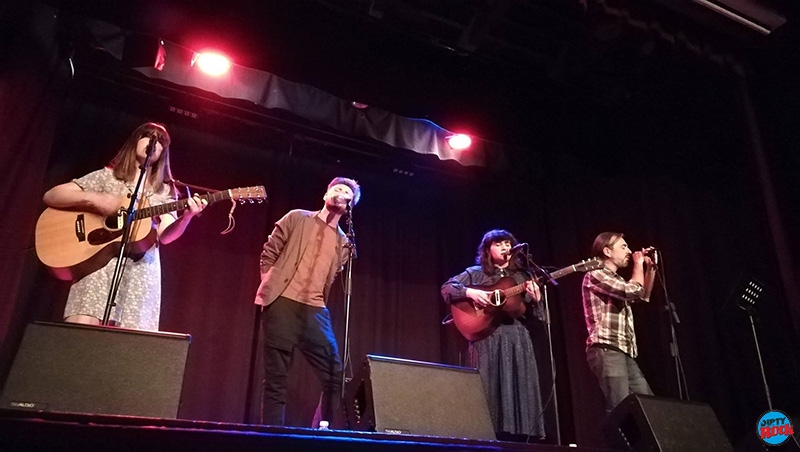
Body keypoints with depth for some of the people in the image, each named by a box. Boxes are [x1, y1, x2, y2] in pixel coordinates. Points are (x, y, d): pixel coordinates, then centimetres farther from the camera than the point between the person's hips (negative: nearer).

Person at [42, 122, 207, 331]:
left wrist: (187, 216, -19)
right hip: (99, 261, -1)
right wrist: (94, 199, -11)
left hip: (142, 269, 2)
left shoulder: (164, 191, 16)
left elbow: (165, 235, 1)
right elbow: (50, 196, 6)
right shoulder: (107, 176, 12)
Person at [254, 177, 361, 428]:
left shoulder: (343, 243, 16)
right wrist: (270, 287, 2)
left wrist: (317, 302, 5)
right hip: (281, 304, -3)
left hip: (315, 311, 4)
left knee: (335, 377, -3)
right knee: (276, 378, -1)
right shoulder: (297, 218, 7)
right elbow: (268, 254, 7)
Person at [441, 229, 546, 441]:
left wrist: (536, 299, -7)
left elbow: (531, 315, 14)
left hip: (517, 337, 3)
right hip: (487, 338, -3)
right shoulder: (475, 273, 9)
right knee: (489, 388, -6)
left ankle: (517, 435, 7)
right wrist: (470, 292, -16)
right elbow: (446, 288, -1)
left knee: (519, 388, 1)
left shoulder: (521, 276, 17)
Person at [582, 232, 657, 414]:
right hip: (606, 351, -10)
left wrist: (650, 268, 23)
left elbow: (643, 296, 35)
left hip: (625, 352, 10)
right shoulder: (595, 275, -5)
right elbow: (634, 291, -16)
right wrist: (639, 264, 0)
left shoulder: (616, 280, 24)